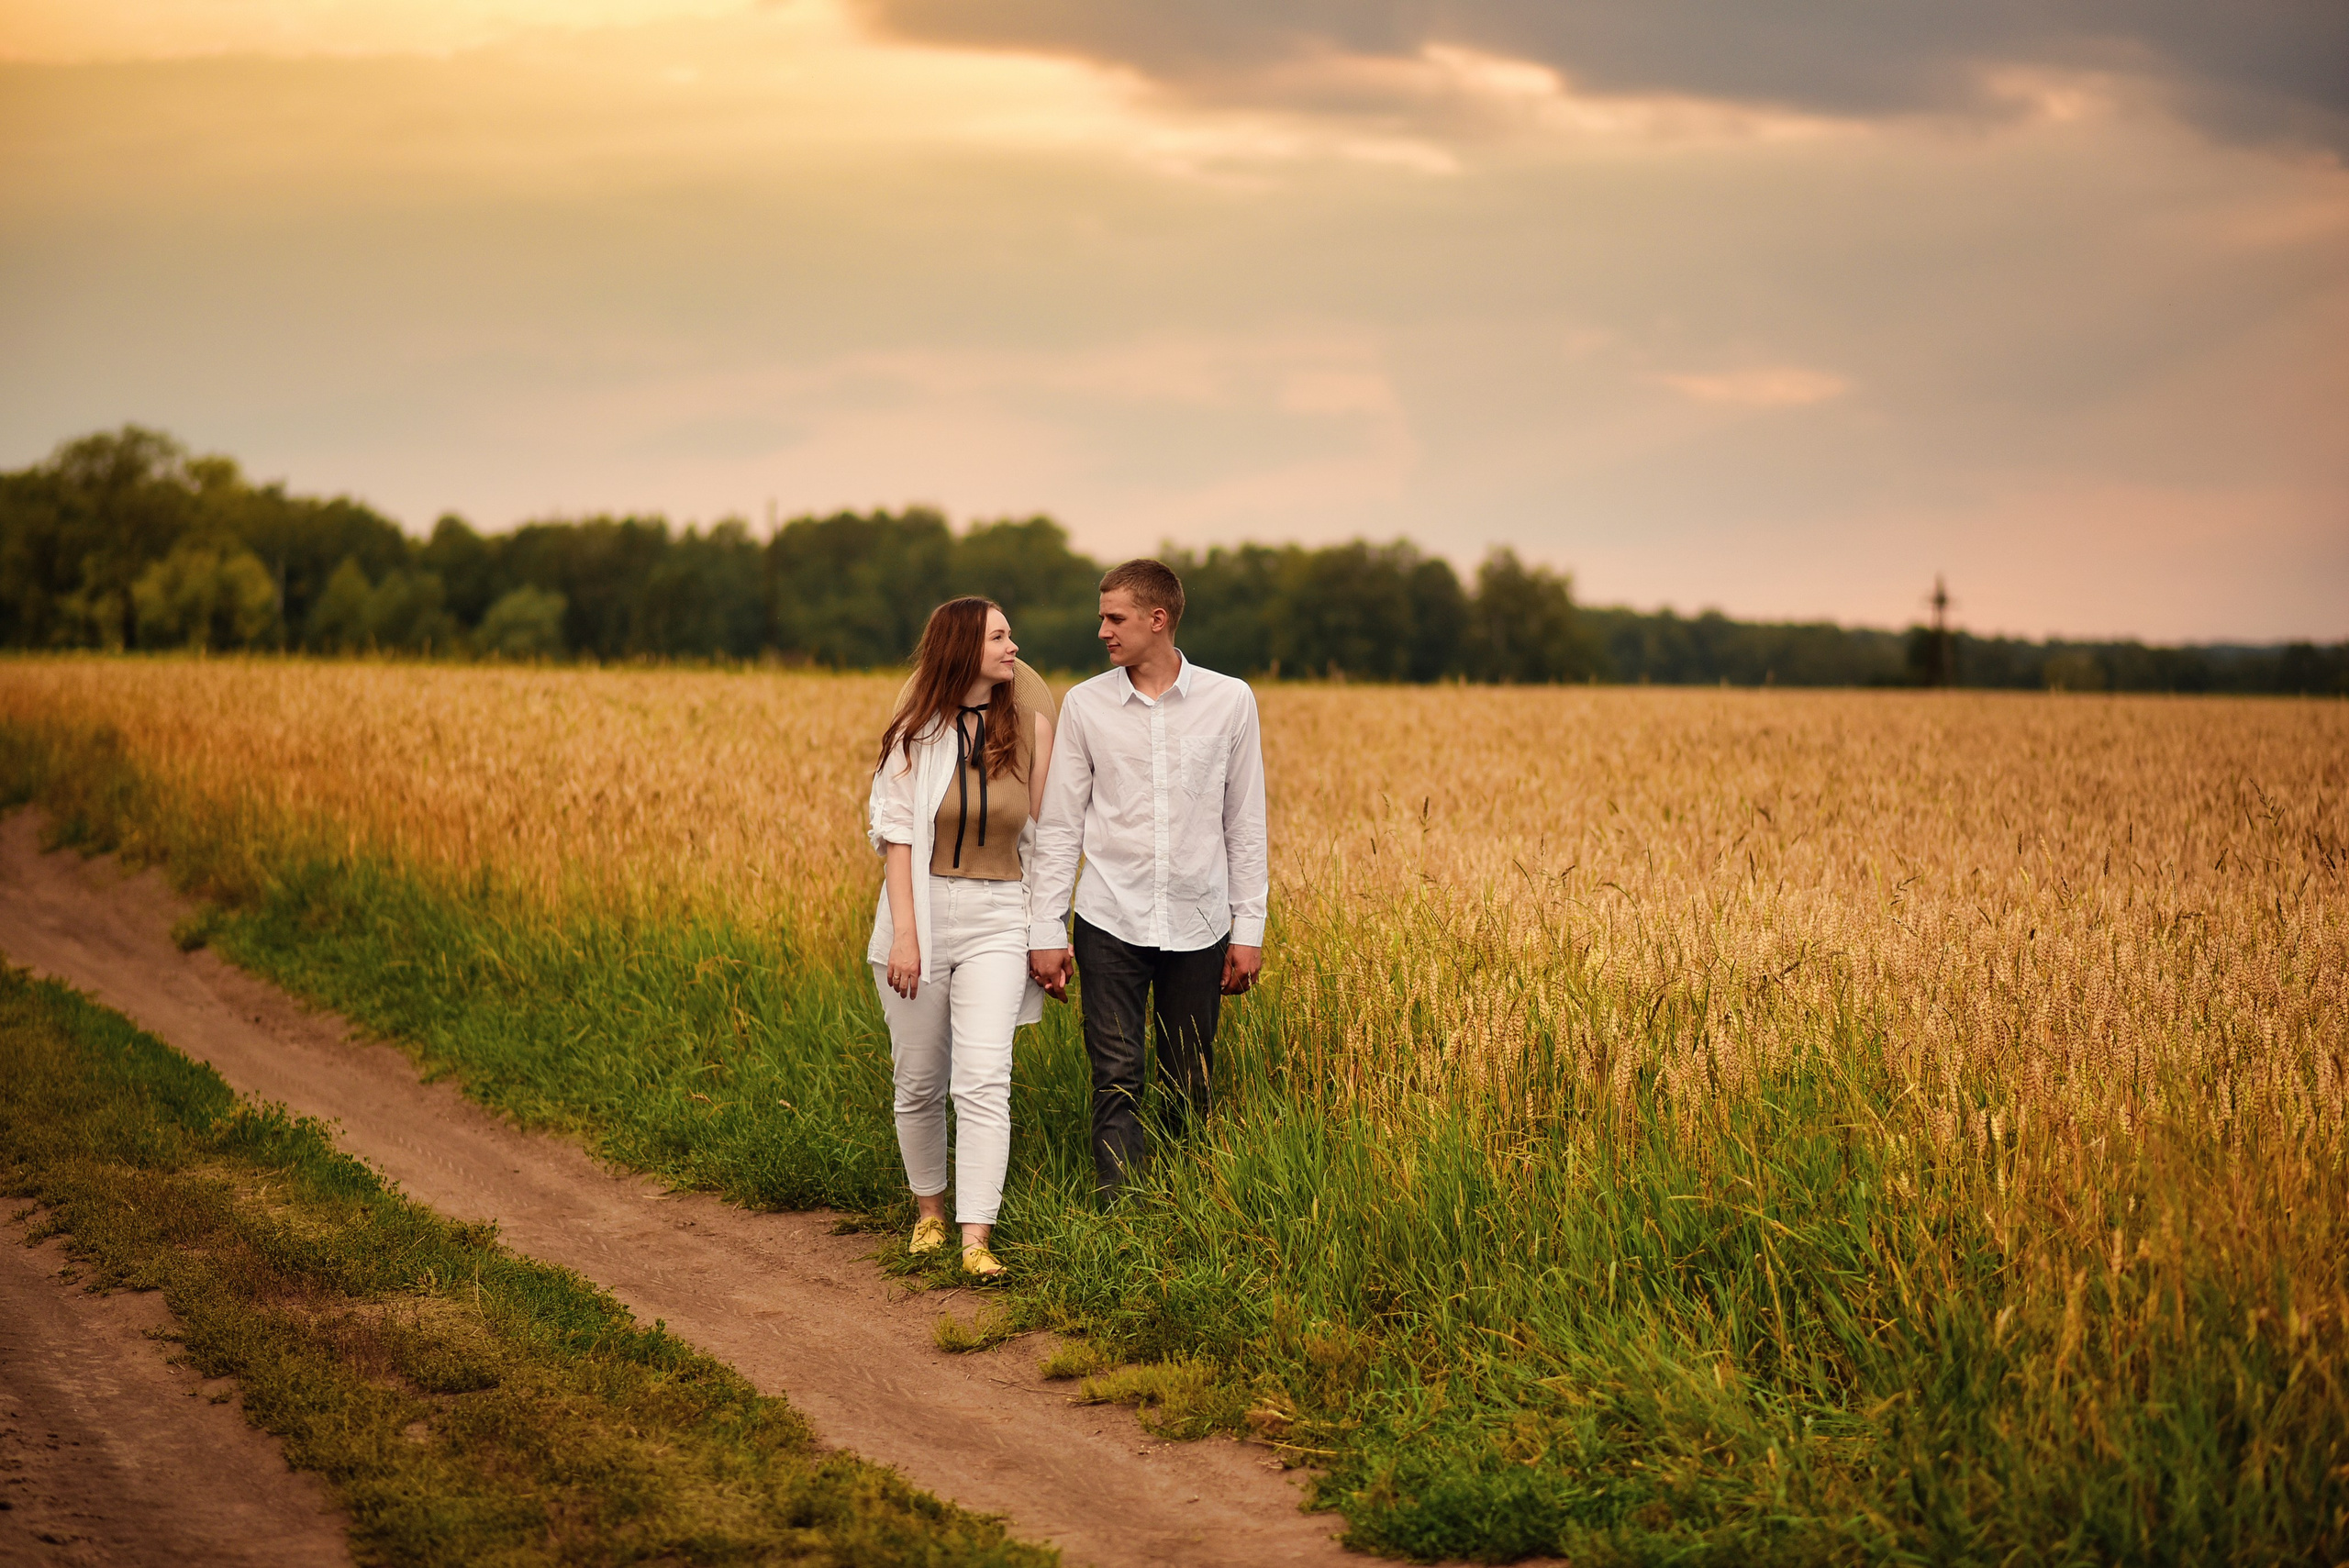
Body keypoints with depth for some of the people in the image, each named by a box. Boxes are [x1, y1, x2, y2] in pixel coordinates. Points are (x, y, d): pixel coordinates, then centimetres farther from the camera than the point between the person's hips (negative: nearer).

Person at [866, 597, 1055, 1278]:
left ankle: (976, 1239, -16)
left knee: (984, 1080, -13)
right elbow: (898, 836, -4)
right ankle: (929, 1210, 29)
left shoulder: (1030, 724, 2)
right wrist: (904, 933, -13)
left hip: (996, 920, 0)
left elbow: (1042, 834, 6)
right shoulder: (916, 731, 0)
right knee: (919, 1081, 8)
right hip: (920, 912, 0)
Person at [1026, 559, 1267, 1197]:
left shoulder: (1230, 701, 2)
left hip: (1198, 926, 1)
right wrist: (1046, 930, 0)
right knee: (1117, 1079, -8)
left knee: (1190, 1092, 6)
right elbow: (1059, 827, 5)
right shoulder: (1084, 705, 2)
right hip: (1111, 924, 0)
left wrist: (1249, 929, 4)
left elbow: (1245, 825, 6)